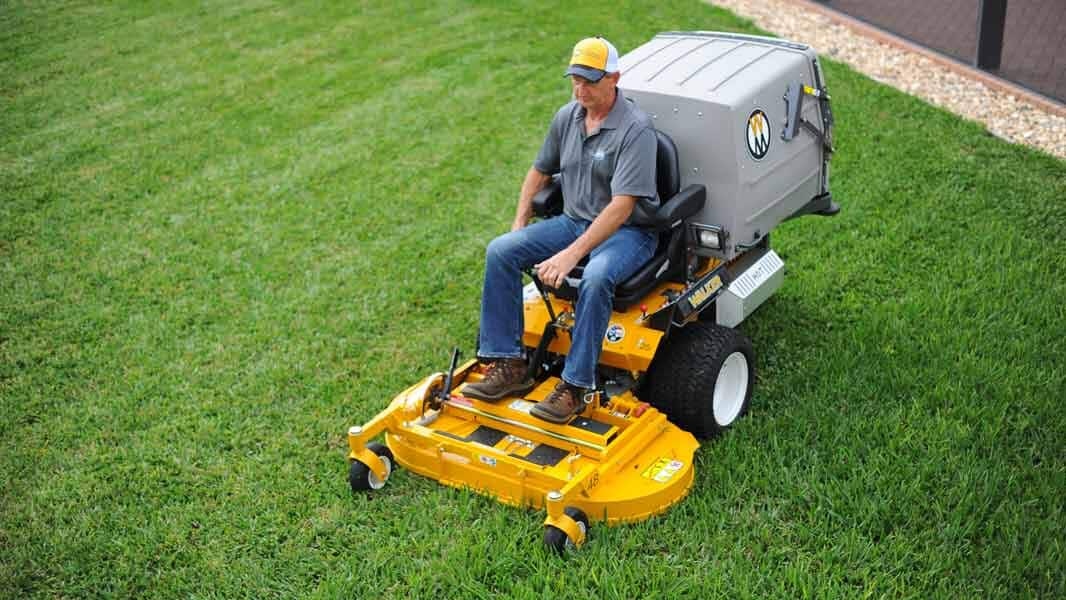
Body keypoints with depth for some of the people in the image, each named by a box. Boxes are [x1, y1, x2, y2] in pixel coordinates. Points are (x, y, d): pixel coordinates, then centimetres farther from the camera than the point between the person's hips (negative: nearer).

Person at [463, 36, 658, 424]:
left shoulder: (635, 129, -19)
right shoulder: (567, 117, 4)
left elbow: (622, 206, -26)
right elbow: (540, 170, 19)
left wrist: (572, 254, -31)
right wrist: (519, 227, 8)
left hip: (627, 231, -7)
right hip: (574, 219, 7)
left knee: (595, 278, -38)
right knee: (500, 251, -12)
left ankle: (574, 387, -28)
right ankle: (507, 365, -11)